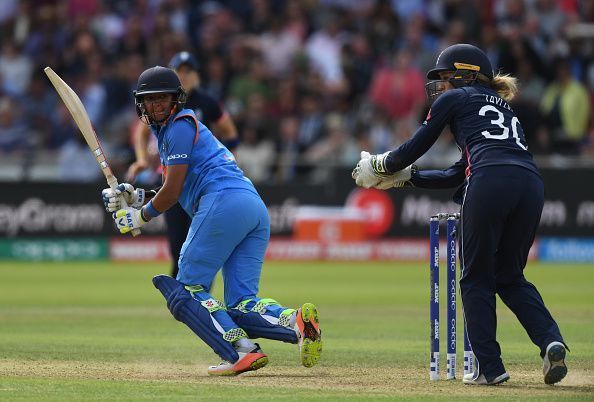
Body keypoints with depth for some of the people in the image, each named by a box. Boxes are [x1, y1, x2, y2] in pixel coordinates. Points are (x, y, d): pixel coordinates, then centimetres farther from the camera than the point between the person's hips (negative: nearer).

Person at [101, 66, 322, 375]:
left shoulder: (180, 125, 4)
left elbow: (172, 192, -1)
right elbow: (178, 192, 33)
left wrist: (140, 217, 12)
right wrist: (136, 197, 22)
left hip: (223, 203, -9)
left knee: (186, 290, -4)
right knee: (241, 304, 2)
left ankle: (241, 351, -23)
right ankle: (295, 320, -26)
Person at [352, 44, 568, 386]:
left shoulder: (456, 98, 18)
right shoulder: (506, 109, 37)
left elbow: (416, 147, 21)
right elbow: (458, 175, 37)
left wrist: (381, 165, 39)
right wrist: (403, 177, 40)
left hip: (490, 184, -6)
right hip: (531, 185, 6)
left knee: (476, 278, 7)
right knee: (509, 276, 17)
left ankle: (490, 367, 3)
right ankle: (551, 341, -6)